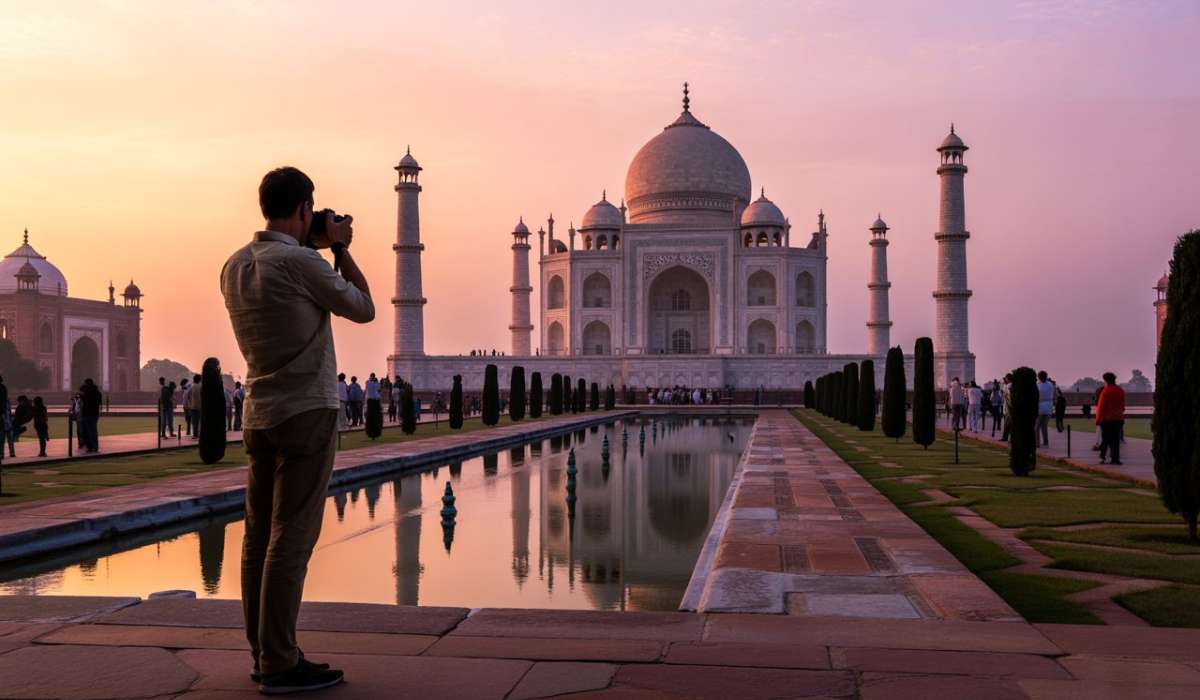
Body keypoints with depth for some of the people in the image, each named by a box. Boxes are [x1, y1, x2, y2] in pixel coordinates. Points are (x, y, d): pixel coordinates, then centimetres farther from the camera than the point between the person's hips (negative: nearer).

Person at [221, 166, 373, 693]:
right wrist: (340, 248, 7)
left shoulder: (234, 267, 9)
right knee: (291, 539, -6)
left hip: (259, 413, 8)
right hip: (306, 411, -8)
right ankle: (280, 664, -3)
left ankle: (263, 652, 18)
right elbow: (363, 309, -2)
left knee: (259, 536, 10)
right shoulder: (300, 263, -14)